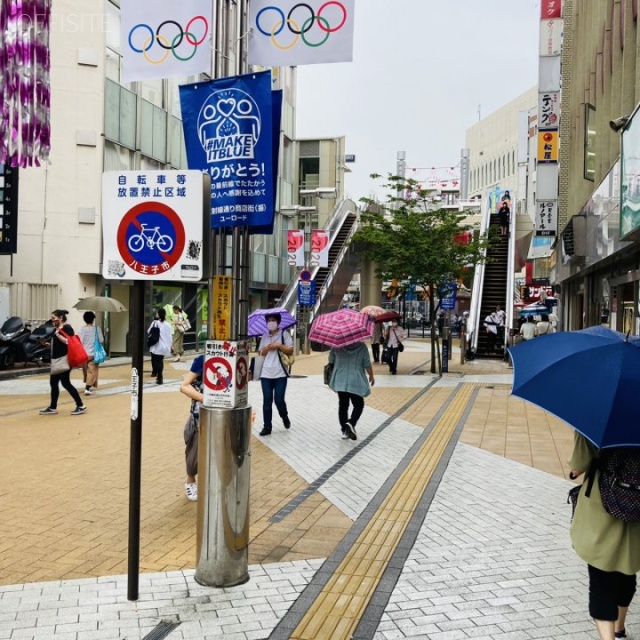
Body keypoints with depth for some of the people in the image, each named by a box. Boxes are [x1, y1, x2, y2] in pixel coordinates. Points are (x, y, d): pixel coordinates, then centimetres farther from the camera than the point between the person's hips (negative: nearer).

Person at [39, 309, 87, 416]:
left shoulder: (67, 327, -12)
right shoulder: (57, 329, 15)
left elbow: (69, 342, -23)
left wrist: (58, 334, -24)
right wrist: (48, 344, 15)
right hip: (57, 360, 10)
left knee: (65, 383, -9)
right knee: (53, 383, 11)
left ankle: (80, 406, -3)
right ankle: (52, 408, 19)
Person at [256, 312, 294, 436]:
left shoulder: (284, 334, 2)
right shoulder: (264, 336, 12)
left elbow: (290, 351, -3)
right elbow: (260, 353, 8)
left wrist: (279, 345, -14)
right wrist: (267, 347, -10)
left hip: (280, 374, -3)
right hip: (266, 374, 3)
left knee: (279, 399, -4)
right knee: (267, 401, 3)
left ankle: (285, 417, 26)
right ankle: (267, 426, 9)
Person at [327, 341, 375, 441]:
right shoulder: (362, 346, -6)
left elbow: (331, 361, 6)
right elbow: (367, 364, -6)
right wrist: (371, 377, 9)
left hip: (340, 381, 3)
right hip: (356, 381, -2)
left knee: (343, 405, 11)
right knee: (358, 405, 10)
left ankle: (344, 430, 14)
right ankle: (350, 423, -14)